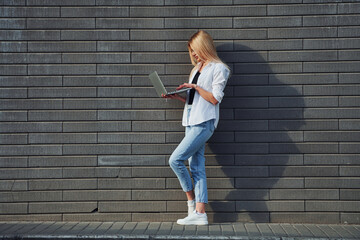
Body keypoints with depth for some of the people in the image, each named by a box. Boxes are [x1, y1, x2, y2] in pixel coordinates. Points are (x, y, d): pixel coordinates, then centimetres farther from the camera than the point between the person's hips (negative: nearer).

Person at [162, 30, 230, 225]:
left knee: (175, 160, -14)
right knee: (196, 167, 3)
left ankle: (191, 199, 2)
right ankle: (199, 214, 2)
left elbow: (214, 98, -10)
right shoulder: (197, 68, 22)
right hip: (192, 122, 8)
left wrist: (195, 87, -12)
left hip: (204, 123, -8)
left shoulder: (219, 68, -3)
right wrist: (175, 96, 10)